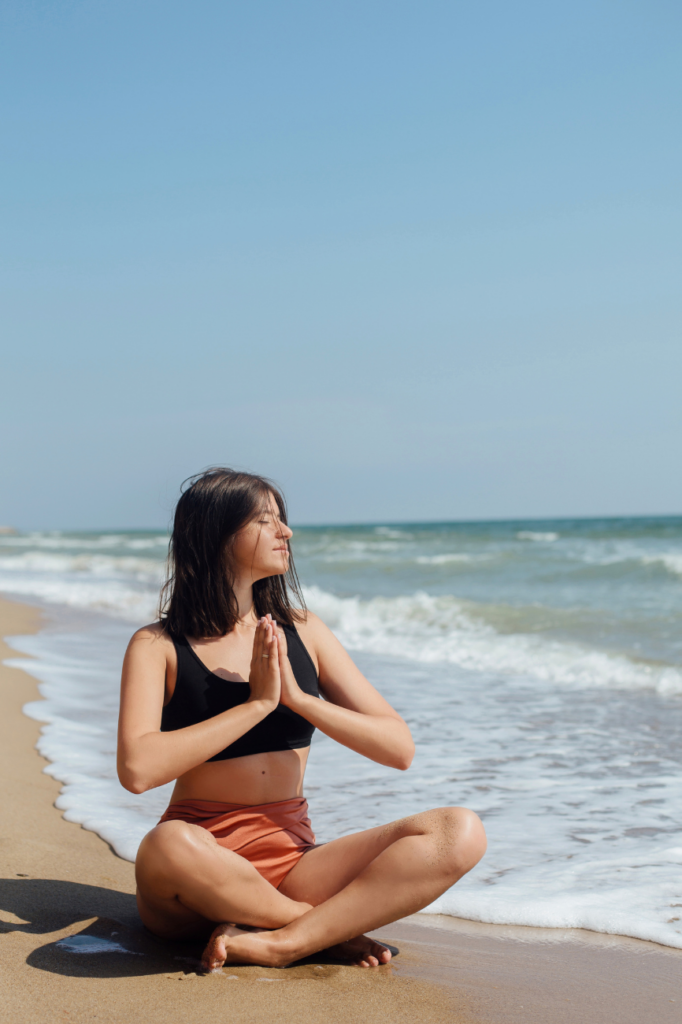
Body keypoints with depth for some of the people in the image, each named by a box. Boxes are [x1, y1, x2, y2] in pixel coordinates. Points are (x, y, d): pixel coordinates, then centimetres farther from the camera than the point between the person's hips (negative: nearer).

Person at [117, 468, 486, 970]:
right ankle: (335, 928, -15)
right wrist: (256, 704, -14)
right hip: (201, 873, -3)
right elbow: (138, 769, -18)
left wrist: (297, 697, -8)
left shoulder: (303, 633, 10)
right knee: (168, 846, -40)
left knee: (460, 831, -17)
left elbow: (400, 749, 5)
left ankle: (279, 943, -25)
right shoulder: (159, 646, 0)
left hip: (293, 863, 3)